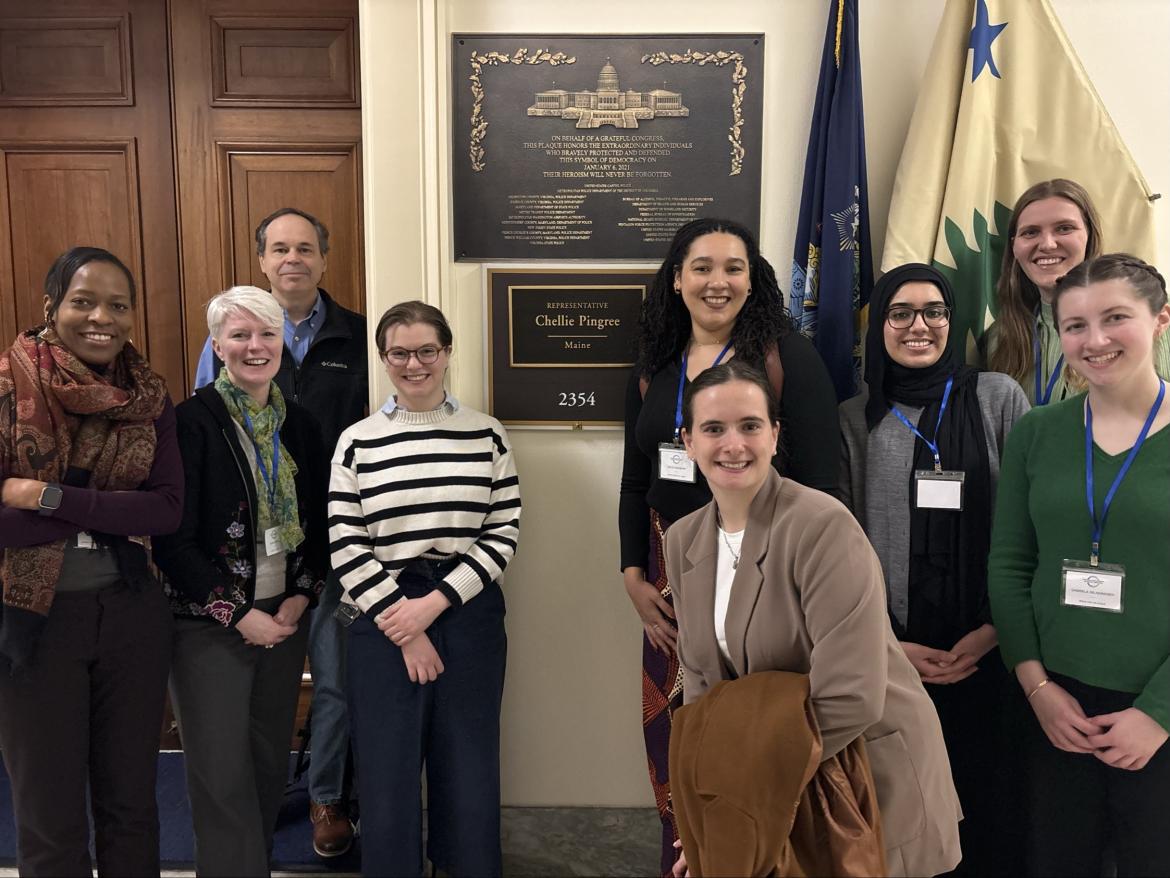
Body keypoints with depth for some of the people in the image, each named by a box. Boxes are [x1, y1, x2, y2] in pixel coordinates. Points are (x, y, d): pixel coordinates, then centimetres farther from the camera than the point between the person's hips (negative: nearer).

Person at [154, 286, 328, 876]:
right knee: (222, 776, 0)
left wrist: (300, 598, -3)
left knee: (269, 764, 15)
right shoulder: (192, 422, -12)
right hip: (210, 625, -5)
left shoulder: (300, 425, 5)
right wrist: (239, 614, -13)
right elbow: (172, 539, -14)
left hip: (284, 619, 5)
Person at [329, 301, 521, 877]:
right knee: (387, 777, 7)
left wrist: (434, 604, -10)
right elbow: (346, 547, -1)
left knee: (470, 774, 7)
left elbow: (503, 534, 0)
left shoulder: (487, 435, 4)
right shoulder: (357, 442, 3)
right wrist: (403, 627, -8)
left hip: (468, 617, 1)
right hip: (381, 623, 0)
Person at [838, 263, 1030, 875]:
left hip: (987, 655, 0)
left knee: (988, 808, 6)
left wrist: (995, 629, -6)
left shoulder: (999, 398, 3)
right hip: (890, 658, 1)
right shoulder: (853, 419, 5)